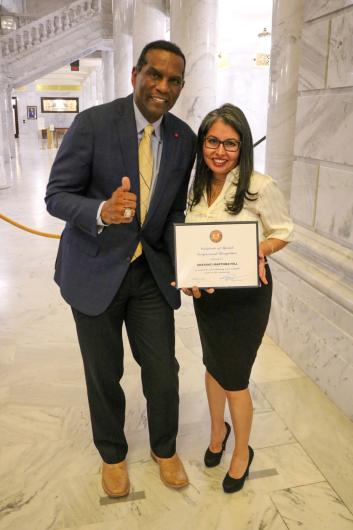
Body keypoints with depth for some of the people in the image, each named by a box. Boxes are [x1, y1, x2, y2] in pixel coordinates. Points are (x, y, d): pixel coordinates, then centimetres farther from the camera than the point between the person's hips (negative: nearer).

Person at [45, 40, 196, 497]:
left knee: (163, 371, 10)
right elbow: (57, 195, -12)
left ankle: (164, 449, 40)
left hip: (152, 271, 3)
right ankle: (112, 454, 42)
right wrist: (103, 212, -33)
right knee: (104, 375, 14)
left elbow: (176, 207, 6)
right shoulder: (93, 123, -14)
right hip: (96, 269, -2)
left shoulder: (184, 138, 0)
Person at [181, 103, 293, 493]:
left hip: (245, 293, -5)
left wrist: (259, 250, -25)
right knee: (213, 365, 22)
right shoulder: (197, 188, 0)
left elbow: (283, 231, -6)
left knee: (234, 378, 5)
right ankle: (217, 431, 49)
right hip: (206, 292, 6)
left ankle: (242, 452, 33)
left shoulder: (260, 187, -18)